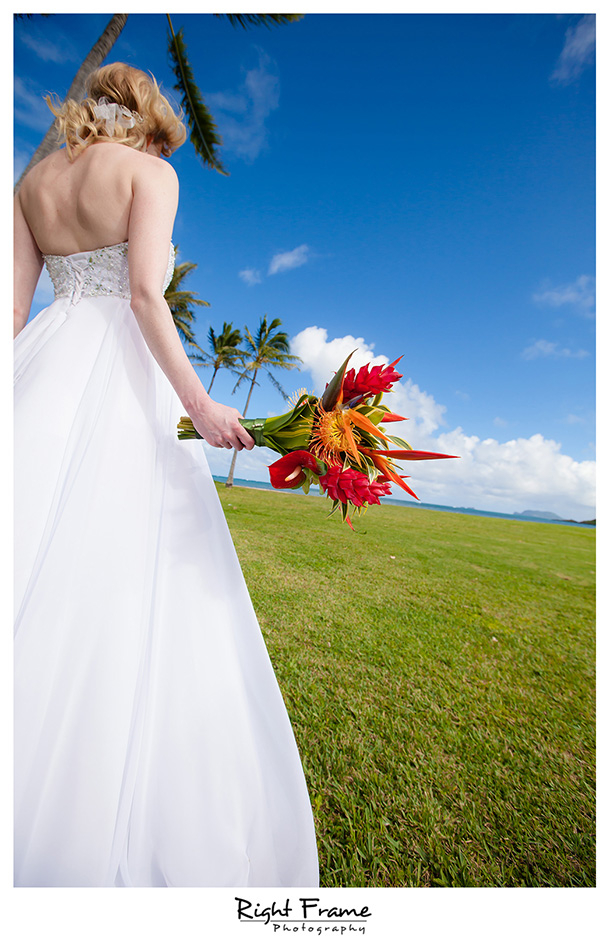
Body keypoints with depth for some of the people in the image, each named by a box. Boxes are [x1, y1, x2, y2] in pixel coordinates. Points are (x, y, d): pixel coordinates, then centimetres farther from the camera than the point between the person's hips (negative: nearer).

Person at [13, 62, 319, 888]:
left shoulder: (36, 180, 25)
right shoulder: (150, 170, 8)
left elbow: (16, 304, 16)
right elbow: (144, 294, -11)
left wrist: (24, 387, 16)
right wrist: (197, 401, -15)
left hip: (45, 369, 7)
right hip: (122, 371, -6)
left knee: (39, 562, 8)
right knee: (126, 569, -4)